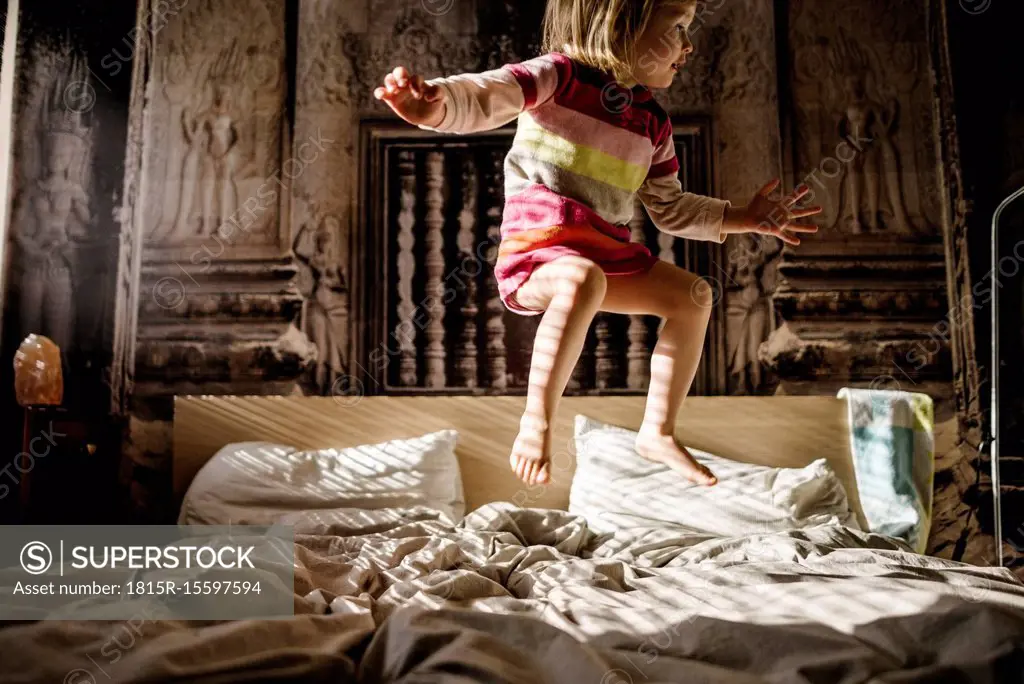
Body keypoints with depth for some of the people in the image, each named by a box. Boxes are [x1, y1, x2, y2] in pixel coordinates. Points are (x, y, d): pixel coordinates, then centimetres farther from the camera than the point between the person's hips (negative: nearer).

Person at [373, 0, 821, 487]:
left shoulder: (652, 122, 13)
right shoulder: (561, 74, -8)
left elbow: (671, 209, 22)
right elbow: (490, 94, -26)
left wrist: (744, 219, 18)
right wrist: (435, 104, -48)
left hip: (608, 253, 8)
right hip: (536, 252, -8)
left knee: (692, 295, 7)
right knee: (584, 280, -39)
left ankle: (658, 433, 15)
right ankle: (535, 422, -26)